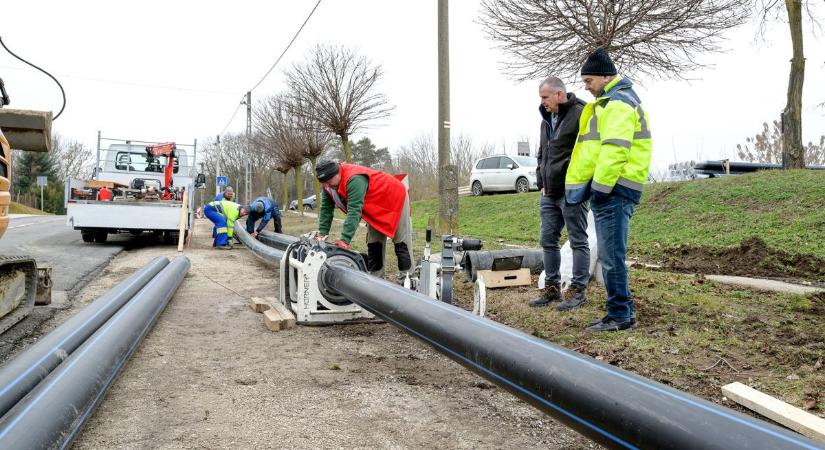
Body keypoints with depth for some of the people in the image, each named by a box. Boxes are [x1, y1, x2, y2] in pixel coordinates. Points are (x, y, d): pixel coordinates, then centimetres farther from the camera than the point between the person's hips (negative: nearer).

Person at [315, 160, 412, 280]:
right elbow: (326, 209, -8)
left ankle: (406, 278, -2)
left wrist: (345, 240, -46)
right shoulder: (328, 184, -10)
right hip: (376, 207, 9)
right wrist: (322, 233, -17)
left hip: (395, 199, -9)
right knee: (374, 243, 6)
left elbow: (354, 211, -42)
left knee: (401, 242, -6)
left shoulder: (354, 179, -37)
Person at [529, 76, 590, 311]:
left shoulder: (580, 115, -11)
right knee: (548, 241, 11)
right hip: (549, 194, 9)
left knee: (578, 241, 0)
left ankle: (577, 291, 7)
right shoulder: (547, 119, 17)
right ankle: (552, 288, 22)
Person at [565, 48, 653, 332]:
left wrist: (600, 188, -22)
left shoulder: (618, 103, -10)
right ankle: (621, 312, 21)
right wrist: (596, 188, 22)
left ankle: (620, 315, 0)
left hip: (613, 189, -11)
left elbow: (614, 149, -22)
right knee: (609, 255, 14)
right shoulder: (610, 102, 25)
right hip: (608, 188, 11)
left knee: (611, 255, -7)